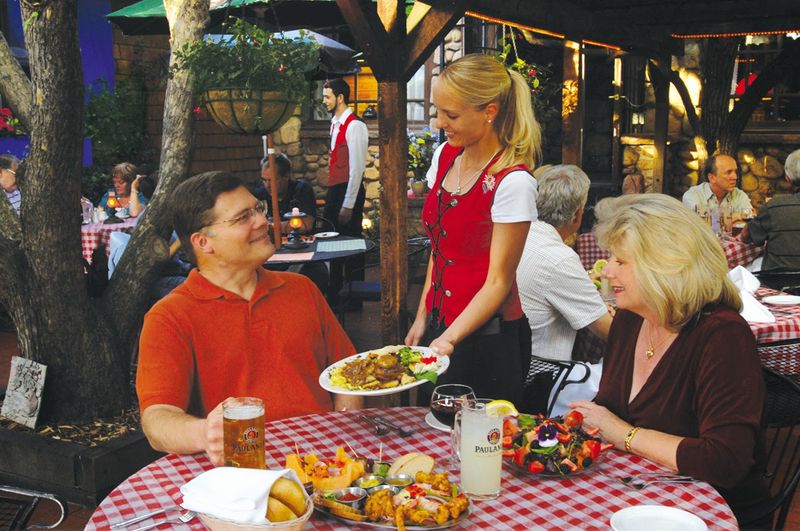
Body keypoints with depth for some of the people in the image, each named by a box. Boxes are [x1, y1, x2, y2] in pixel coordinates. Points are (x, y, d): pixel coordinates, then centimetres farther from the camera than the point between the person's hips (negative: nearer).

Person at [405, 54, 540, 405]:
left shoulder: (513, 183, -19)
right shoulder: (445, 157, 3)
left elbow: (498, 282, -17)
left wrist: (449, 339, -26)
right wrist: (423, 318, 10)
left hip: (486, 337, -7)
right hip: (440, 324, 7)